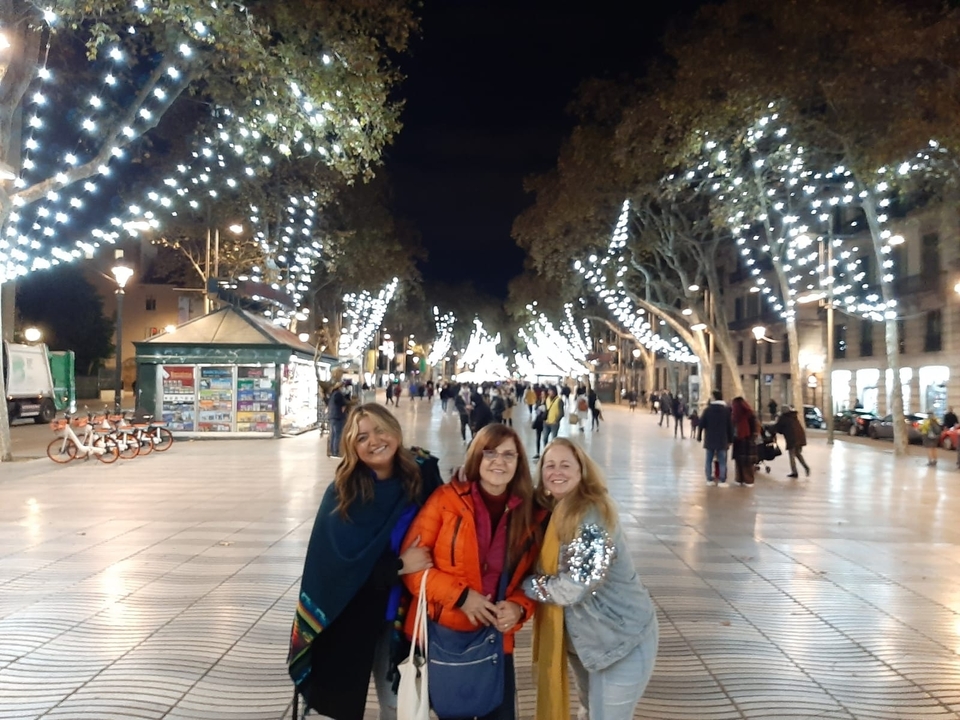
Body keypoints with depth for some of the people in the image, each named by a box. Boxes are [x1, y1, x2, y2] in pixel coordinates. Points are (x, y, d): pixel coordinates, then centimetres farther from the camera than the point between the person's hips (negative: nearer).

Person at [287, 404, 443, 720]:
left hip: (398, 609, 2)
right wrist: (398, 565, -20)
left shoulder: (423, 474, -9)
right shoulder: (341, 493, -16)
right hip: (349, 614, -2)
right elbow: (343, 562, -18)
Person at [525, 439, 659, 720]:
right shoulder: (556, 514, 1)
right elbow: (547, 570, 7)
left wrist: (524, 584, -16)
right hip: (585, 636, 8)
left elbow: (574, 587, -28)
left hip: (622, 638, -8)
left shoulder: (592, 515, -25)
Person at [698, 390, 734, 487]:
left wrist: (699, 437, 8)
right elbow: (730, 426, 2)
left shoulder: (707, 409, -1)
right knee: (722, 461, 1)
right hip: (722, 440, -1)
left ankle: (709, 479, 9)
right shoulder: (726, 410, 0)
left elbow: (701, 424, -1)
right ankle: (722, 481, -2)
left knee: (709, 460, 8)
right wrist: (730, 440, 8)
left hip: (709, 440, 1)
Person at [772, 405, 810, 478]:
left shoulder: (783, 418, 1)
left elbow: (777, 428, 4)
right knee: (798, 453, 21)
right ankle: (806, 466, 5)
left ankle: (794, 472, 0)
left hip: (792, 438, -6)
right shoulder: (795, 417, 20)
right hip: (801, 437, 6)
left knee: (792, 455, 1)